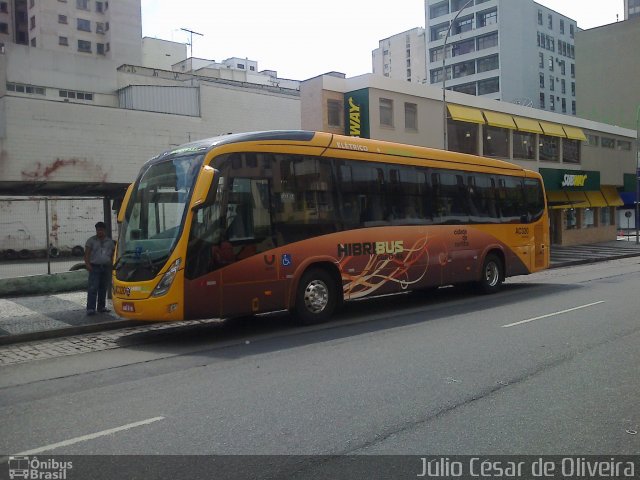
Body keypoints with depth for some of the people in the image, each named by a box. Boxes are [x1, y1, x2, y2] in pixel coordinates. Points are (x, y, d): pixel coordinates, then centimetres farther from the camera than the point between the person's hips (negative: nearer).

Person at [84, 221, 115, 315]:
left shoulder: (110, 241, 15)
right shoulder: (91, 240, 4)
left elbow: (114, 253, 16)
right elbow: (87, 253, -2)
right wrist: (87, 264, -15)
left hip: (106, 268, 4)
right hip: (95, 267, -4)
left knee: (103, 288, 9)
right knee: (93, 288, -10)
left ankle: (102, 307, 18)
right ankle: (90, 308, -11)